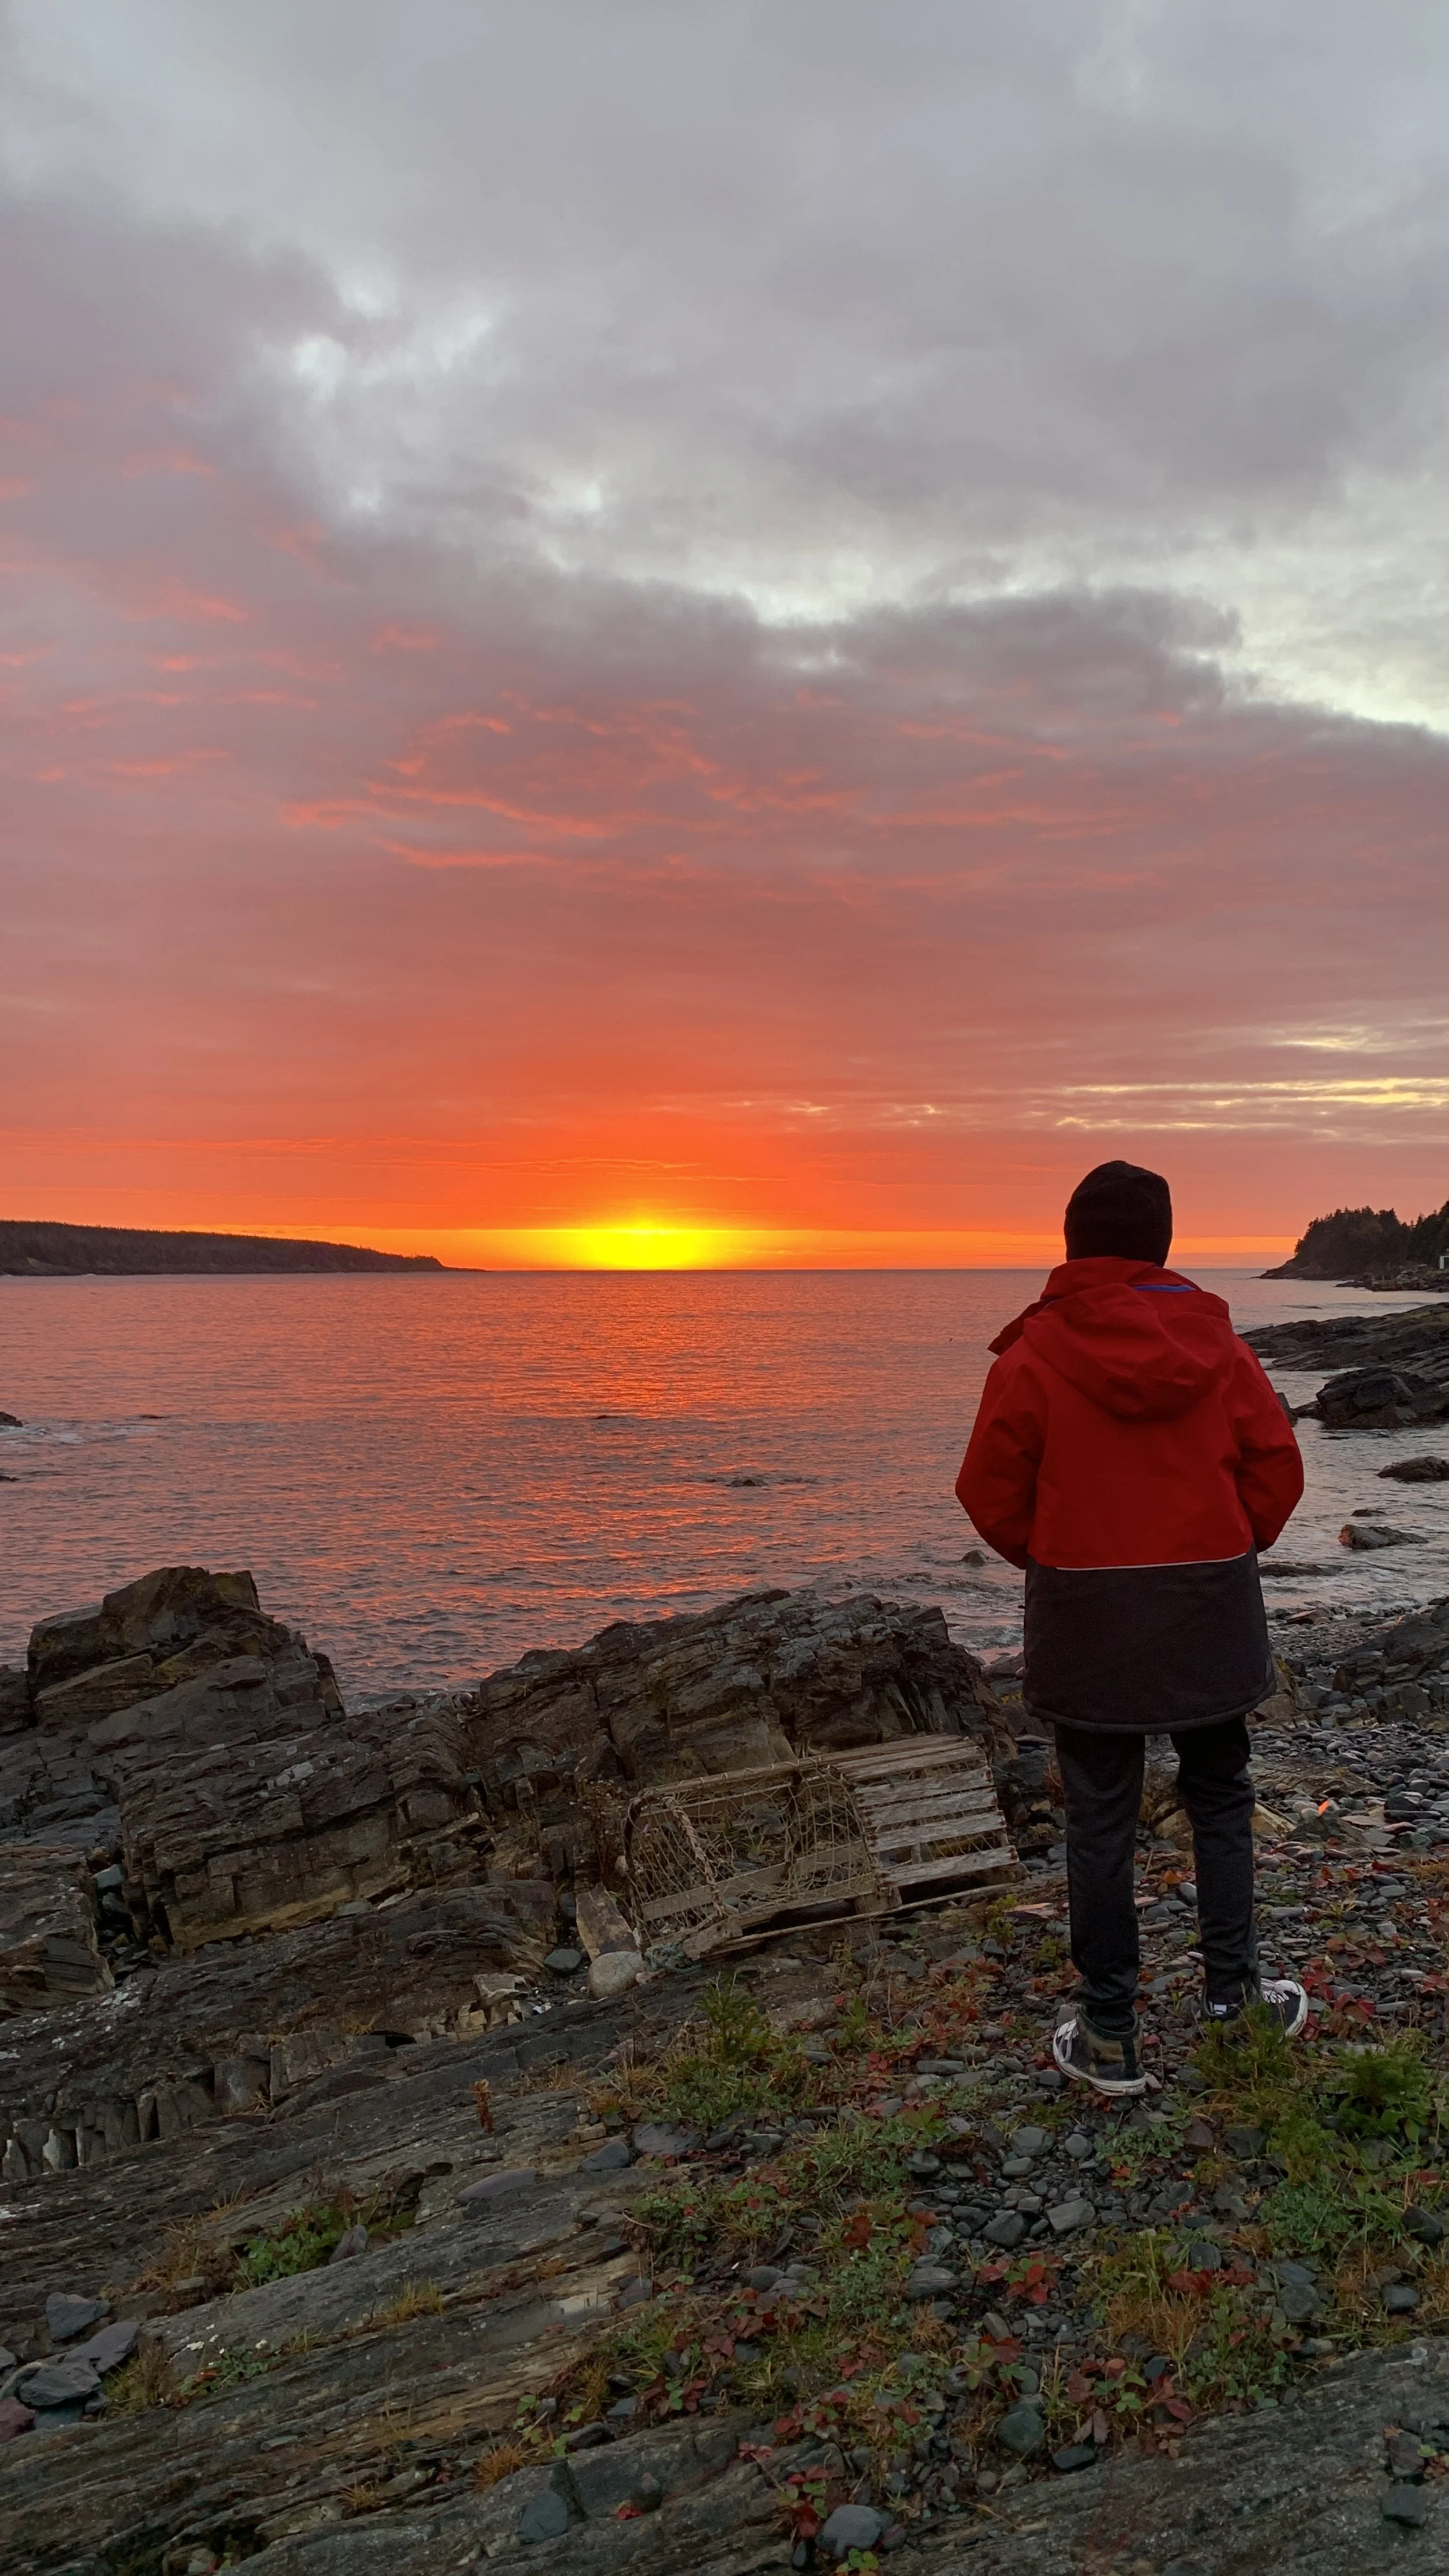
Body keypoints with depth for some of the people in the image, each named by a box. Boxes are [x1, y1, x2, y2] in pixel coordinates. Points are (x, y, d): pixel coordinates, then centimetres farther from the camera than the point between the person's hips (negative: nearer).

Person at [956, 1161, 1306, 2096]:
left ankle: (1110, 2036, 16)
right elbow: (1277, 1465, -2)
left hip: (1086, 1608, -2)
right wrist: (1230, 1551, 14)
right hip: (1208, 1601, 2)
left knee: (1101, 1819, 7)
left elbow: (992, 1490, -8)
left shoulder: (1036, 1349, -10)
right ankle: (1232, 1985, 26)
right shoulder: (1215, 1339, -3)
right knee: (1220, 1795, 22)